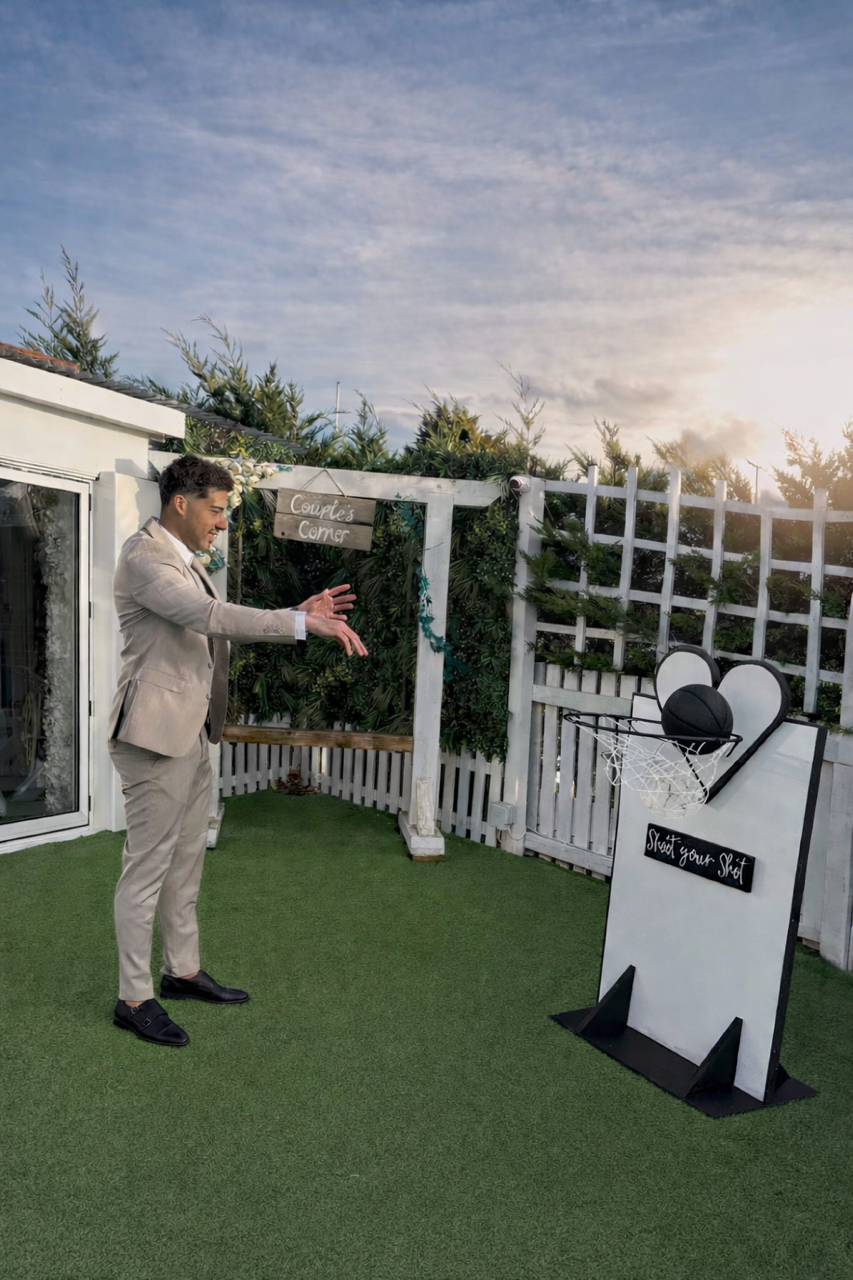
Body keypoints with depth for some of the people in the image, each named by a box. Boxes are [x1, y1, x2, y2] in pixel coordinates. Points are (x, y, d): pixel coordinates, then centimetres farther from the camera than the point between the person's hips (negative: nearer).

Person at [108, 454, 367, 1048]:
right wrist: (304, 623, -31)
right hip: (157, 732, -10)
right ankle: (134, 998, 15)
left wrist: (301, 613, 7)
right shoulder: (144, 555, -15)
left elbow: (219, 626, 17)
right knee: (147, 865, 1)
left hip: (193, 732, 10)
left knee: (186, 861, 17)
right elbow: (212, 616, -28)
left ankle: (183, 970, 32)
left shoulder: (186, 559, 16)